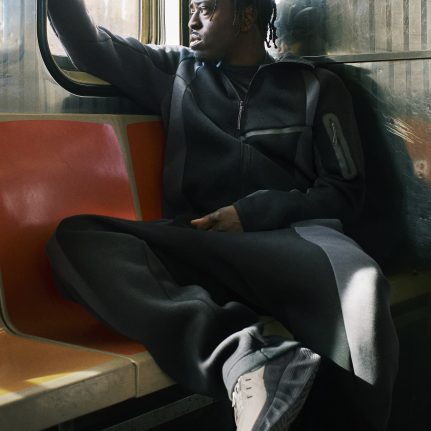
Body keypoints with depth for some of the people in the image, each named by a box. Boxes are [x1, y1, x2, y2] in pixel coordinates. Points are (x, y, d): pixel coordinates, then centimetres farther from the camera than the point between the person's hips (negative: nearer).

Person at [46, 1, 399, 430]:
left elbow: (344, 193, 6)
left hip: (290, 236, -2)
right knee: (75, 239, -28)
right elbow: (92, 48, 20)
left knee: (360, 286, -39)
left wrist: (252, 213, -7)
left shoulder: (315, 86, 13)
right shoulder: (176, 72, 22)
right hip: (193, 242, 3)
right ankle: (245, 359, -44)